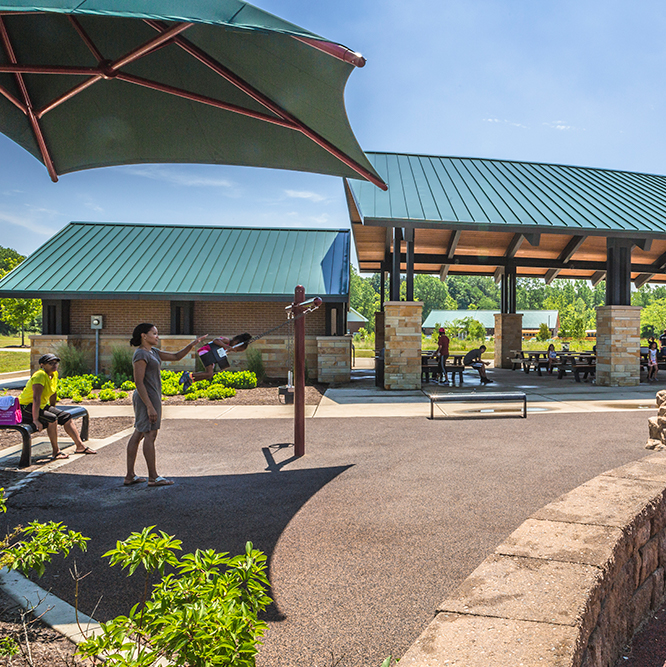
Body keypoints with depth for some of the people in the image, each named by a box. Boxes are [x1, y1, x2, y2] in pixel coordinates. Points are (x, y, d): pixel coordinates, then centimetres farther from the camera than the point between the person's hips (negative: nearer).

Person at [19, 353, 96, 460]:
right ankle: (56, 452, -18)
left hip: (42, 406, 10)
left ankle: (80, 446, 7)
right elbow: (36, 398, -32)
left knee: (66, 417, 3)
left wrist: (53, 409, 20)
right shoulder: (40, 375, -25)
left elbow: (53, 394, 15)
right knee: (52, 418, -29)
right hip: (26, 409, -10)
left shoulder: (54, 374, 3)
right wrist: (35, 420, -36)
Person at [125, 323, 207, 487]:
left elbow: (176, 357, 18)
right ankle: (153, 477, 4)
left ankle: (130, 476, 17)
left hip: (149, 398, 10)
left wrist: (192, 344, 6)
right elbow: (138, 382, -20)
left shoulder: (153, 352, 14)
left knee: (138, 434, 11)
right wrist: (150, 407, -23)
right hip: (147, 398, -10)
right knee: (150, 435, -4)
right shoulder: (141, 355, -16)